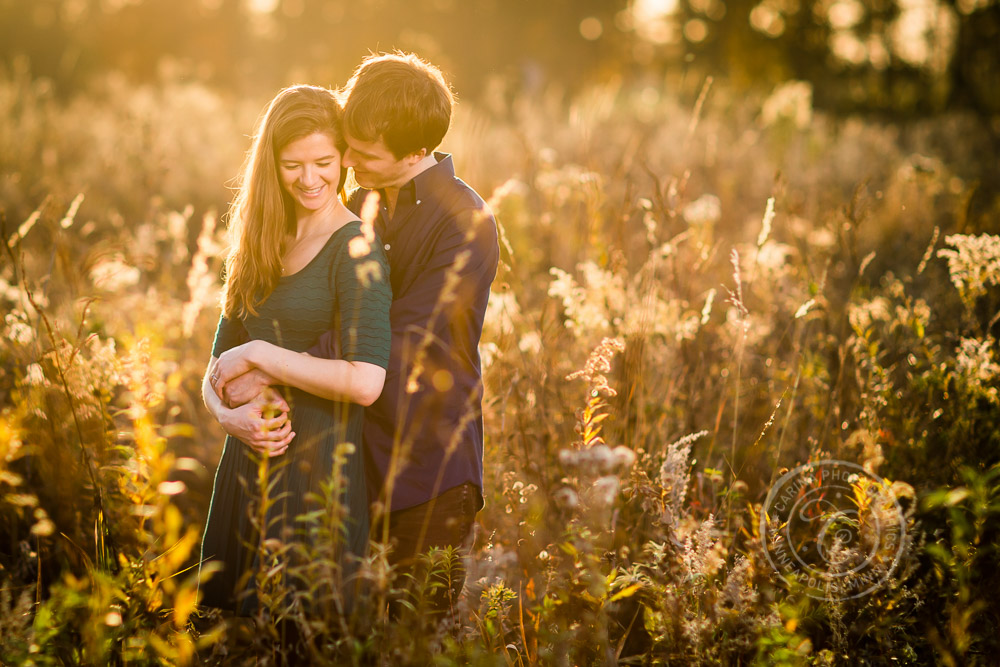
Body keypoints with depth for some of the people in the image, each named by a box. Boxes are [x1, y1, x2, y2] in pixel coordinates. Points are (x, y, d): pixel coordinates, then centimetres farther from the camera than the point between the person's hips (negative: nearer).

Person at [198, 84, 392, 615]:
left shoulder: (356, 249, -10)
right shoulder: (260, 248, 11)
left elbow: (365, 382, -22)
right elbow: (216, 371, 12)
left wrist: (259, 355, -14)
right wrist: (228, 413, -10)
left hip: (318, 470, -7)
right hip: (248, 467, 7)